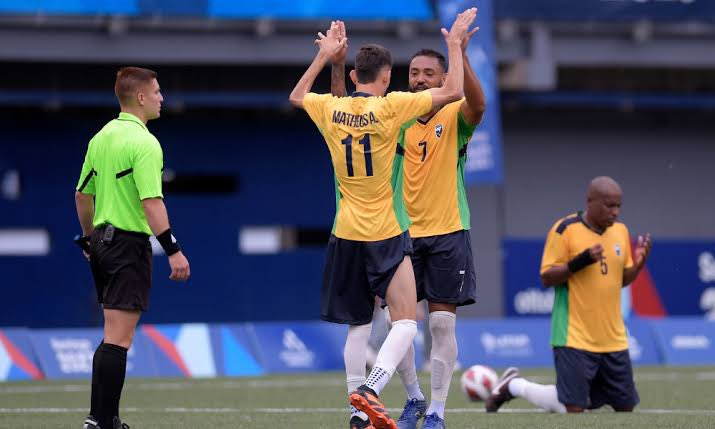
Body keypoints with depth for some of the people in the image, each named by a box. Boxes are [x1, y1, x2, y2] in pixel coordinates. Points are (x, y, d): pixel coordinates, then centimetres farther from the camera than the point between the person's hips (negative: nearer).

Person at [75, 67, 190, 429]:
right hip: (129, 243, -9)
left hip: (102, 240, 9)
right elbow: (151, 202, -22)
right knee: (118, 338, -9)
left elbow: (82, 194, 17)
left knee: (115, 335, 15)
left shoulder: (101, 137, 12)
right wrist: (173, 250, -23)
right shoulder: (144, 143, -14)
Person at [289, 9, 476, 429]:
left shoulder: (331, 109, 2)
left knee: (359, 326, 14)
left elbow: (297, 96, 25)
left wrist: (324, 56, 29)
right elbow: (453, 91, -10)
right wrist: (455, 45, 1)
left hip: (346, 236, 5)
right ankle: (369, 390, -24)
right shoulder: (390, 107, -12)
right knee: (405, 322, -5)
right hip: (387, 235, -5)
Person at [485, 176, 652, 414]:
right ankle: (513, 386, 13)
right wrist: (580, 261, -24)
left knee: (625, 406, 6)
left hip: (613, 339, 7)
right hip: (575, 338, -7)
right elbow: (547, 277, -10)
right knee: (572, 408, -11)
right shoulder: (565, 230, -9)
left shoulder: (621, 231, 9)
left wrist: (639, 262, -3)